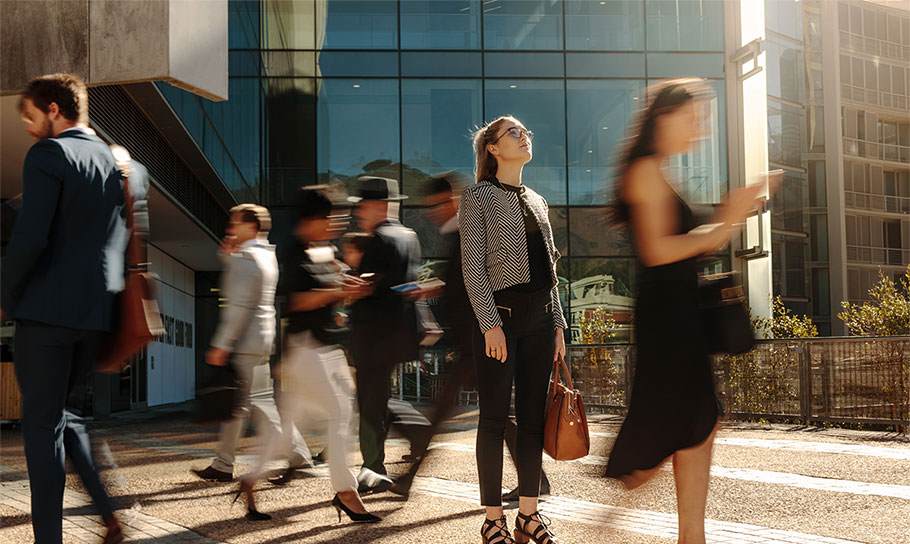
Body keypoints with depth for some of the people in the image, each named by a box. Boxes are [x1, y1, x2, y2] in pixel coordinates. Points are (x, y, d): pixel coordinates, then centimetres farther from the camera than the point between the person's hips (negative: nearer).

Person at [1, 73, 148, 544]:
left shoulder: (48, 155, -9)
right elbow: (139, 239, 14)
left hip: (48, 309, -7)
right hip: (99, 312, 7)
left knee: (42, 425, 2)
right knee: (59, 413, 21)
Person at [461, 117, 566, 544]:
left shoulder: (536, 200, 17)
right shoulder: (479, 196, -1)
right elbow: (473, 266, -8)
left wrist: (558, 324, 12)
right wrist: (490, 323, -16)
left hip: (539, 315, 6)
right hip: (501, 313, -6)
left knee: (533, 416, 7)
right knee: (495, 418, -2)